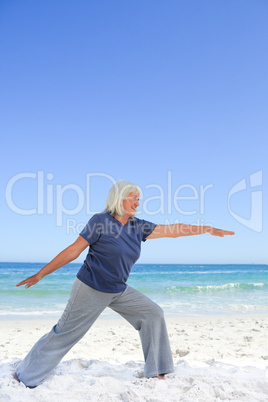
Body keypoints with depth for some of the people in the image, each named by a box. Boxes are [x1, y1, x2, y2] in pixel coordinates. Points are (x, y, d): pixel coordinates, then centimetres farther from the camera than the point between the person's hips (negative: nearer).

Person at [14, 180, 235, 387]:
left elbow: (173, 229, 2)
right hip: (91, 290, -6)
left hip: (119, 292, 7)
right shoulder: (101, 221, -16)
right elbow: (74, 250, -13)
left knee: (153, 313, 2)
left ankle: (156, 371, 13)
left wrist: (210, 230, -1)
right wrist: (40, 274, -12)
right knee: (64, 334, 1)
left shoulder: (138, 227, 1)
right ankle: (25, 375, 21)